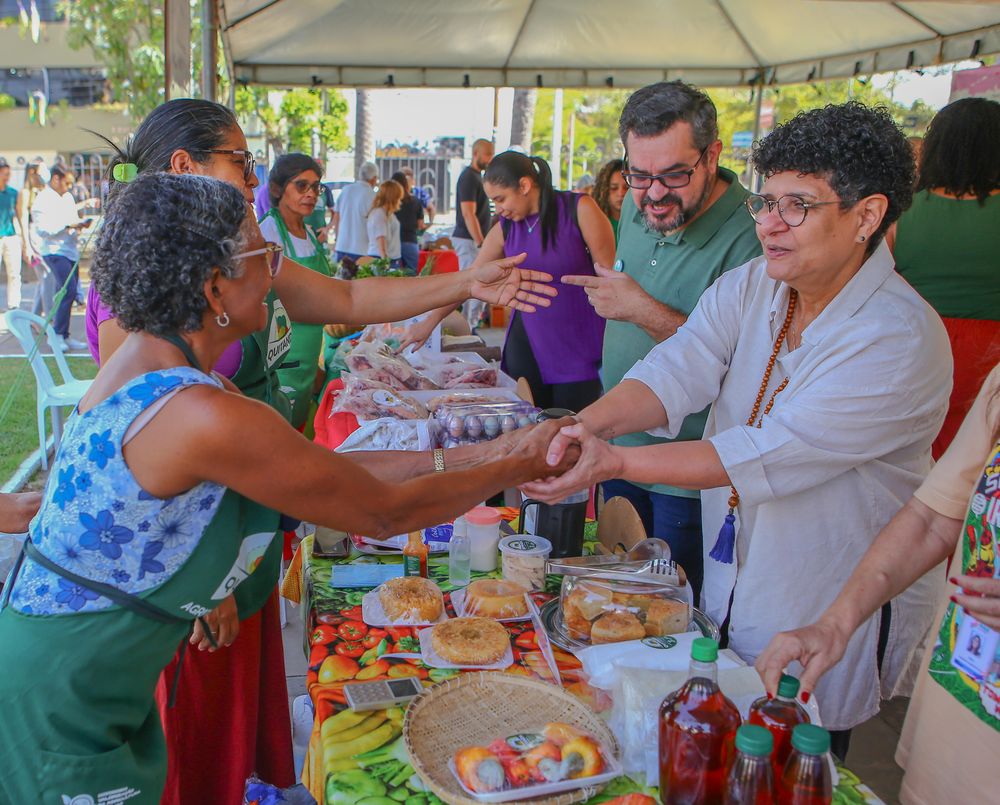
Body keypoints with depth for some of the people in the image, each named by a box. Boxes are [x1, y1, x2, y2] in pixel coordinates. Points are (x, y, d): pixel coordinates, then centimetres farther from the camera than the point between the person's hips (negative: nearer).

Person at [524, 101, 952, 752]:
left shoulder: (901, 339, -25)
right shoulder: (750, 288, -3)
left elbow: (770, 454, -32)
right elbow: (679, 371, -17)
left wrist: (616, 461, -37)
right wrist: (586, 424, -36)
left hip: (830, 618, -6)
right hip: (729, 588, 6)